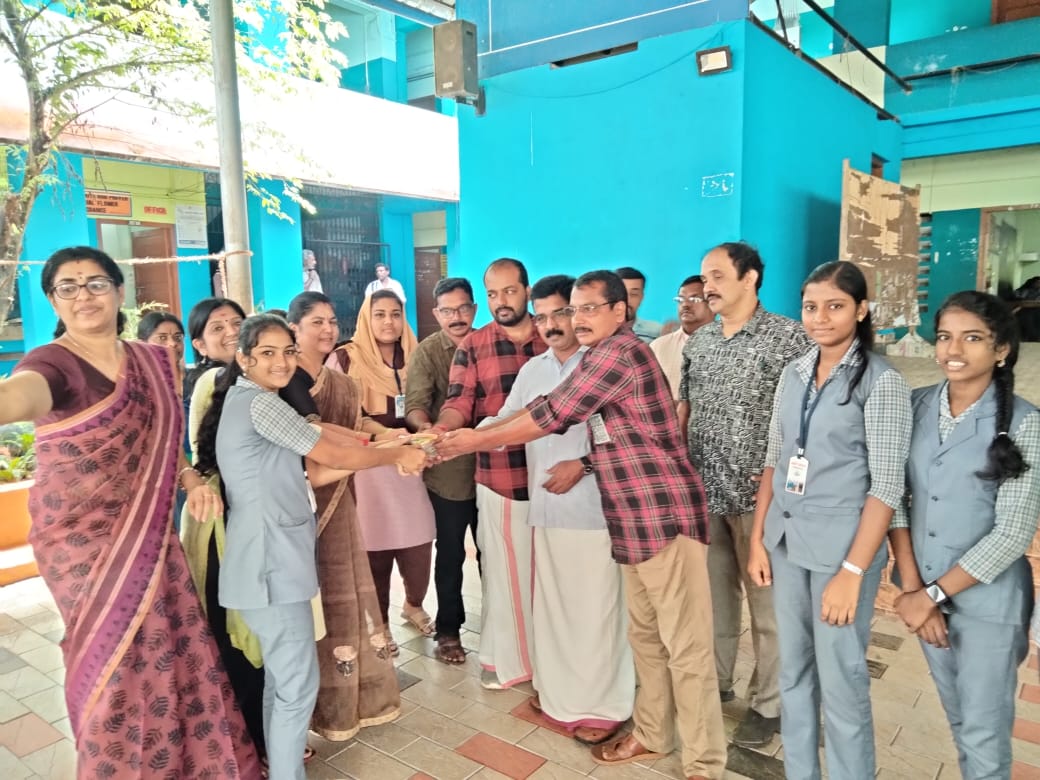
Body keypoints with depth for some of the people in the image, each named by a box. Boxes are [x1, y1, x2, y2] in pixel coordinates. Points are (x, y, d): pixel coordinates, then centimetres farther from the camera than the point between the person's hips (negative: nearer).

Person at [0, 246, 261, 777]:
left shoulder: (153, 361, 3)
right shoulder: (53, 363, -16)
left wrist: (191, 480, -4)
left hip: (151, 534, 5)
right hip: (84, 542, -5)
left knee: (177, 654, 13)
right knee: (114, 669, 6)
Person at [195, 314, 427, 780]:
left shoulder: (247, 402, 15)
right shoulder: (259, 403, -16)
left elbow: (312, 474, 10)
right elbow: (333, 455, -14)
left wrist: (387, 455, 3)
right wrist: (399, 456, 0)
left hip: (270, 557, 10)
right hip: (270, 562, -10)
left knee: (280, 674, 23)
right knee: (298, 683, 0)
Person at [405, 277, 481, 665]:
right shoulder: (426, 352, -4)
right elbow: (414, 404, -16)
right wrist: (425, 427, -37)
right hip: (448, 470, -2)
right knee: (451, 554, 10)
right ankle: (448, 629, 26)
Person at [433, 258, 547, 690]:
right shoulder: (473, 346, 2)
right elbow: (459, 402, -7)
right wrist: (440, 430, -27)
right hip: (499, 477, -1)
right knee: (503, 568, 9)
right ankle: (503, 656, 25)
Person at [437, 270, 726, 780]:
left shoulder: (619, 353, -16)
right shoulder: (599, 358, 18)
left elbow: (552, 415, -17)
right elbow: (549, 407, 16)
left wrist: (476, 441, -8)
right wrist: (477, 435, 7)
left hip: (666, 516, -10)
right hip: (633, 520, 10)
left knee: (685, 648, 1)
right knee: (644, 637, 20)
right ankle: (651, 736, 36)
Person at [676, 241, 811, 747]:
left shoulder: (788, 336, -9)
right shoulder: (698, 340, 9)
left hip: (758, 494, -5)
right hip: (702, 491, 5)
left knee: (766, 601, 8)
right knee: (713, 592, 18)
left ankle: (768, 703, 24)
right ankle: (714, 681, 35)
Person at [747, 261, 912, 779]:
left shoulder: (881, 382, -10)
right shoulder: (794, 373, 6)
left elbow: (886, 486, -13)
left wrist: (852, 572, -17)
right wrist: (757, 539, 6)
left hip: (841, 546, -5)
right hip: (786, 540, 6)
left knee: (841, 681, 5)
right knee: (793, 672, 17)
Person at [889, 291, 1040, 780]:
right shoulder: (917, 406, -3)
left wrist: (933, 594, -15)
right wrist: (913, 588, -9)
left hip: (988, 601, -4)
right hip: (927, 593, 4)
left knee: (984, 731, 9)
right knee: (956, 716, 21)